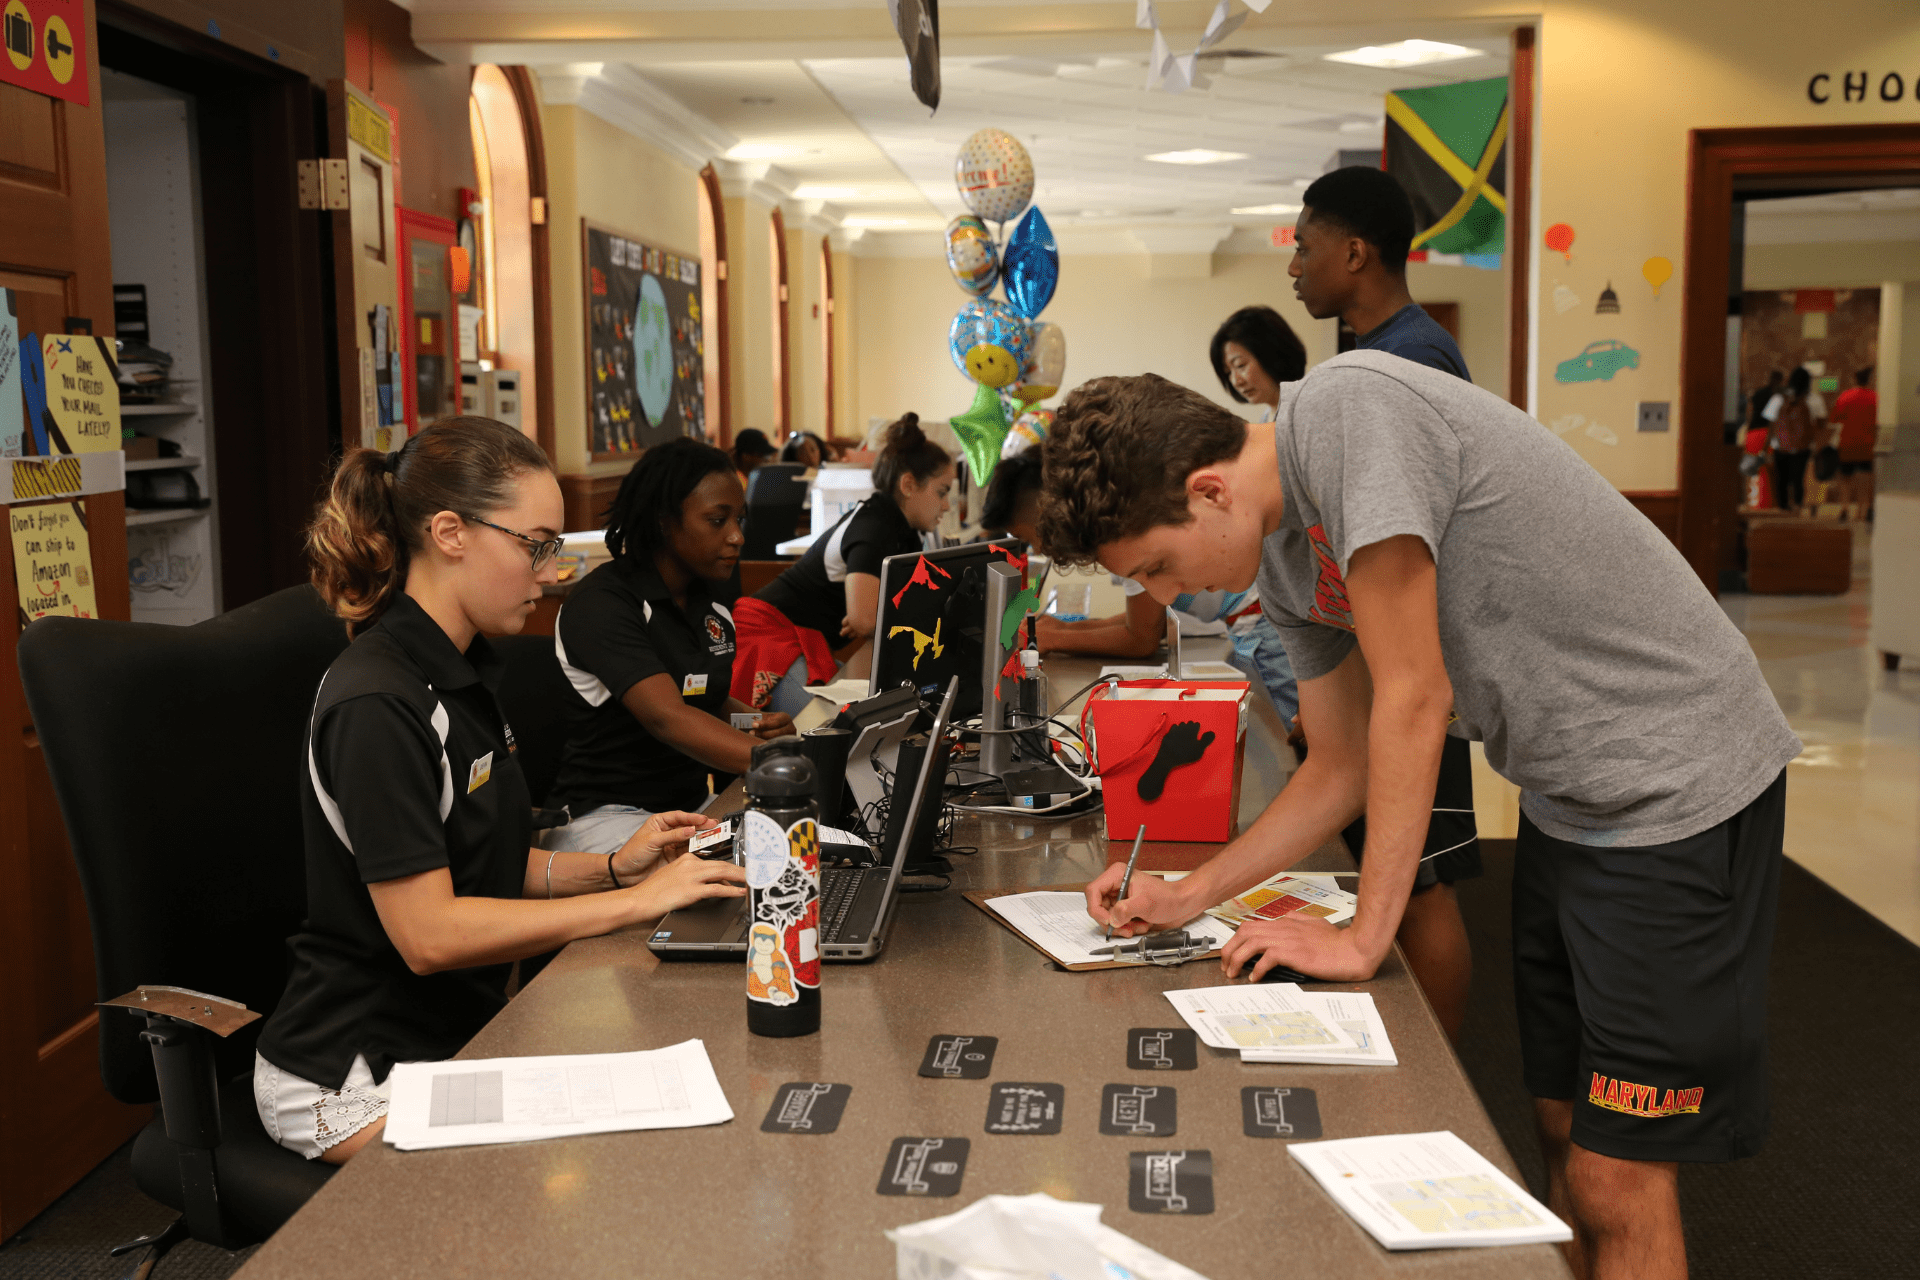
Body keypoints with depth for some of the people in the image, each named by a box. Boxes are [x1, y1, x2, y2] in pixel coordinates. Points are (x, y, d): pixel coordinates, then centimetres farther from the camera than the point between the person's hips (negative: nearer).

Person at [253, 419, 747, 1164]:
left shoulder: (461, 675, 9)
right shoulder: (376, 704, -22)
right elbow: (429, 933, -25)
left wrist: (614, 866, 0)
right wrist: (633, 902, -22)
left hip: (450, 1038, 9)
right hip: (351, 1084, -9)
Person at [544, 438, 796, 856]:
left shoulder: (711, 605, 9)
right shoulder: (602, 603, -17)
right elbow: (667, 718, -31)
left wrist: (759, 723, 0)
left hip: (694, 803, 8)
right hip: (603, 815, -8)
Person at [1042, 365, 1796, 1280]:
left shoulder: (1349, 408, -23)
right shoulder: (1282, 561, 5)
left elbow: (1412, 697, -23)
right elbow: (1345, 766, 14)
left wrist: (1363, 937, -15)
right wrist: (1189, 895, 6)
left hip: (1674, 783, -9)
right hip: (1567, 796, 9)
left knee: (1615, 1182, -3)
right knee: (1563, 1134, 16)